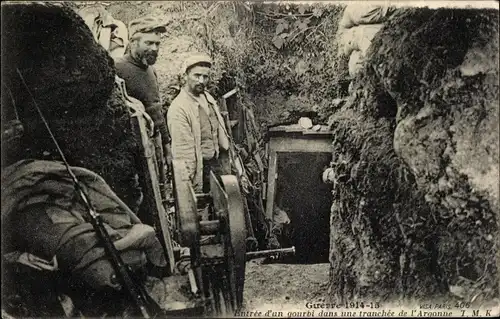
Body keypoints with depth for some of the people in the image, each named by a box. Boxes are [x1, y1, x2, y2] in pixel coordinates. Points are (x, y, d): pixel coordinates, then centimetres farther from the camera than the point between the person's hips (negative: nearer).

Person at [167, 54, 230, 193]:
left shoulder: (208, 97, 8)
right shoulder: (178, 109, -18)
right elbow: (184, 152, -20)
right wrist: (189, 185, -19)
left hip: (216, 164, 8)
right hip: (199, 169, -7)